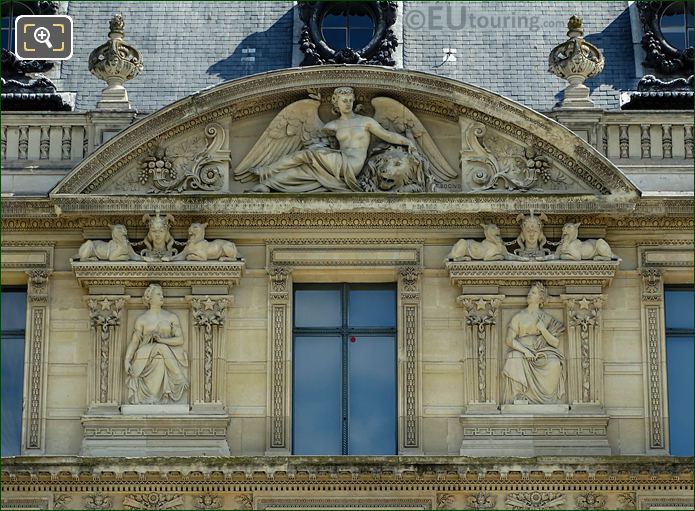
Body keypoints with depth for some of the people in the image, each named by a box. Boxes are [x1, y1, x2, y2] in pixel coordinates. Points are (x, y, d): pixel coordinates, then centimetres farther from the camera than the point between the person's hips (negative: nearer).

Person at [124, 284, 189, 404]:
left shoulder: (172, 317, 13)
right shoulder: (142, 320, 10)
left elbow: (180, 340, 4)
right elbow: (134, 342, 3)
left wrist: (162, 340, -12)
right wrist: (127, 361, -12)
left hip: (169, 356, 1)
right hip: (146, 356, -1)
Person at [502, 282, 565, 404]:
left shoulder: (546, 318, 14)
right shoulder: (519, 317, 13)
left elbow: (556, 343, 8)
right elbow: (509, 340, 3)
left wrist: (543, 330, -7)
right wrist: (525, 350, -13)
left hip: (541, 354, 1)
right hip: (521, 353, -1)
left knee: (555, 363, -33)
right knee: (515, 361, -37)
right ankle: (520, 400, -28)